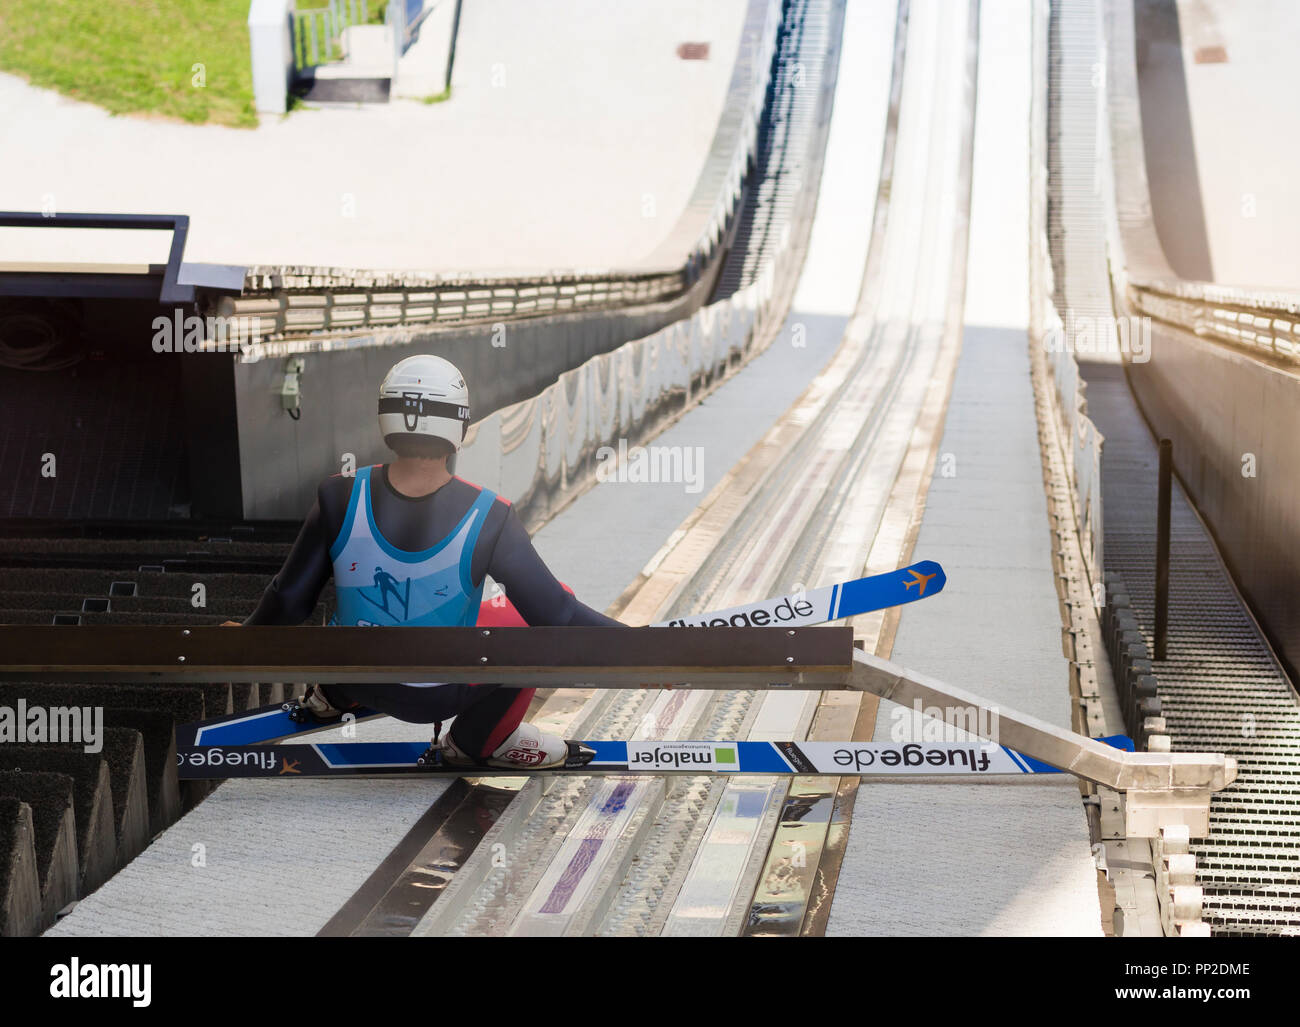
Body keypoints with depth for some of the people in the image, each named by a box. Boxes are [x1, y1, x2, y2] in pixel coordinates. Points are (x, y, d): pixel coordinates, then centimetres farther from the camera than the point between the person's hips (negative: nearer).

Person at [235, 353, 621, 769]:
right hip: (439, 696, -4)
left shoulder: (341, 500, -18)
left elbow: (289, 600, -9)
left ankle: (332, 696, 40)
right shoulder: (487, 520, -25)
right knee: (552, 611, 11)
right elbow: (555, 616, -21)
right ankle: (476, 741, 18)